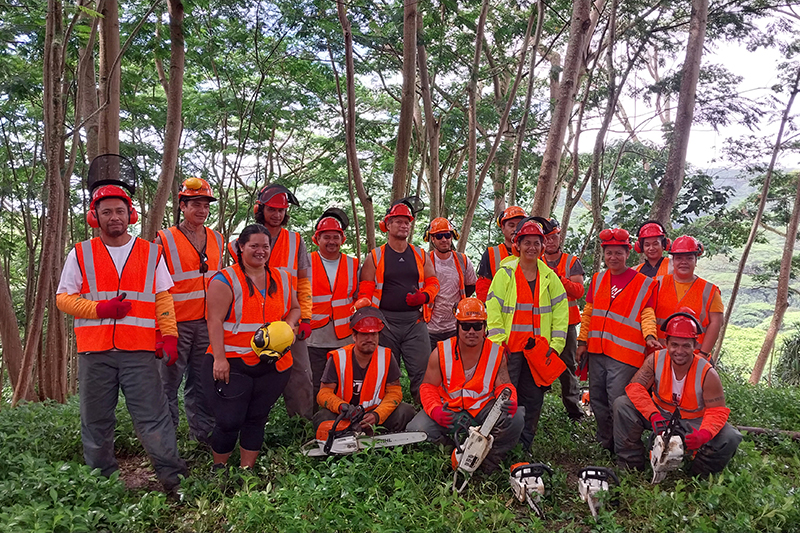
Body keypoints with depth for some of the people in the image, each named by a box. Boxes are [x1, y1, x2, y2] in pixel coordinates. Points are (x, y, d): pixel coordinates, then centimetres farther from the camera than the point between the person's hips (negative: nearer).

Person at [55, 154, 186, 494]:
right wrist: (100, 308, -9)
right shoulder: (80, 254, 9)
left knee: (153, 417, -3)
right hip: (94, 352, 2)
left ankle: (173, 478, 6)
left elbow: (163, 300, 7)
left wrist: (170, 337, -4)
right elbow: (63, 298, 8)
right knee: (96, 422, 11)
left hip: (139, 351, -1)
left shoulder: (151, 253, 8)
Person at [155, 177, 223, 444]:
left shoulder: (217, 239, 12)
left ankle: (203, 432, 23)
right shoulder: (165, 240, -3)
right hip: (176, 323, -4)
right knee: (169, 380, 2)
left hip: (207, 322, 4)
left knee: (202, 381, 12)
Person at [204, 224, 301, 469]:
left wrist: (289, 325, 1)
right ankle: (218, 469, 20)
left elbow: (294, 308, 24)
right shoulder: (225, 280, -4)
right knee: (229, 421, -4)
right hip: (232, 363, -4)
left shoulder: (282, 279, 12)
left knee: (257, 419, 9)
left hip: (273, 364, 4)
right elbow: (215, 321, -9)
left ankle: (247, 470, 23)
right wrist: (219, 358, -16)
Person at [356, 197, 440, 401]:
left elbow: (433, 282, 16)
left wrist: (423, 296, -6)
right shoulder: (375, 257, 6)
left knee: (422, 372, -3)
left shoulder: (420, 255, 13)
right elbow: (365, 291, 3)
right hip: (385, 322, -1)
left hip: (415, 320, 1)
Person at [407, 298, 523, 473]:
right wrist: (435, 410, -24)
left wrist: (509, 403, -27)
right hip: (448, 411, -1)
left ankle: (490, 460, -2)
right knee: (416, 430, -26)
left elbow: (504, 386, -2)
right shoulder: (441, 352, -6)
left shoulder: (496, 353, -2)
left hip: (483, 409, 1)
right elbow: (428, 387, -3)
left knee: (516, 419, -26)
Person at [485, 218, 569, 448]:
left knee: (533, 400, 8)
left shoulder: (550, 277, 11)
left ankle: (524, 448, 21)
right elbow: (492, 310, -4)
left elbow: (561, 311, 11)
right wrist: (498, 343, -11)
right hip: (510, 349, -3)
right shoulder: (505, 274, 0)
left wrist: (555, 345, 3)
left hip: (538, 351, 4)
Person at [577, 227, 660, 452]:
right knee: (597, 401, 13)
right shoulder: (598, 279, 13)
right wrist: (583, 341, 11)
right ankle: (604, 444, 30)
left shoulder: (644, 283, -1)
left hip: (624, 354, -5)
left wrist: (650, 336, -22)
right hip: (596, 351, 6)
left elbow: (647, 315, -4)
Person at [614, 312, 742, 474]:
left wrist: (703, 435, -39)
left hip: (693, 422, -1)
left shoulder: (707, 374, -20)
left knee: (730, 438, -26)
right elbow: (635, 387, -20)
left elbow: (717, 411, -19)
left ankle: (698, 475, 1)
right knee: (622, 405, -21)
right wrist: (653, 415, -35)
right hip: (660, 416, 1)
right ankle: (631, 464, -10)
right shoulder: (655, 360, -16)